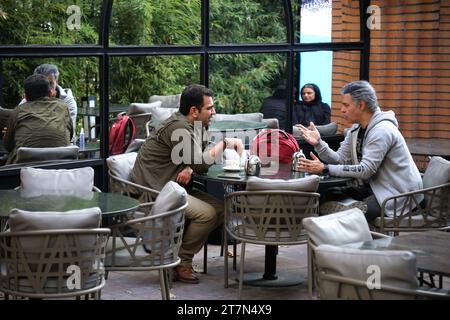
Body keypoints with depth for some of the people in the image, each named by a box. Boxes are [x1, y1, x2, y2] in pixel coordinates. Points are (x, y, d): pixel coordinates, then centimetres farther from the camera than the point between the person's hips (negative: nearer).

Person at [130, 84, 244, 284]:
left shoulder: (197, 127, 13)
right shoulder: (178, 127, -18)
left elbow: (201, 161, 10)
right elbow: (201, 162, -24)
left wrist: (190, 169, -14)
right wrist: (225, 143, -11)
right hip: (151, 192, -10)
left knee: (220, 210, 0)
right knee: (207, 213, -22)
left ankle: (175, 251, 4)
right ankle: (182, 262, -4)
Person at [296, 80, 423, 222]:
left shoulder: (382, 131, -21)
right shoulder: (356, 129, 8)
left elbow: (365, 170, -26)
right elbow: (340, 159, 4)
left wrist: (325, 169, -27)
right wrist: (318, 143, -12)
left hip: (397, 193, -9)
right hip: (375, 187, 9)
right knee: (331, 194, -5)